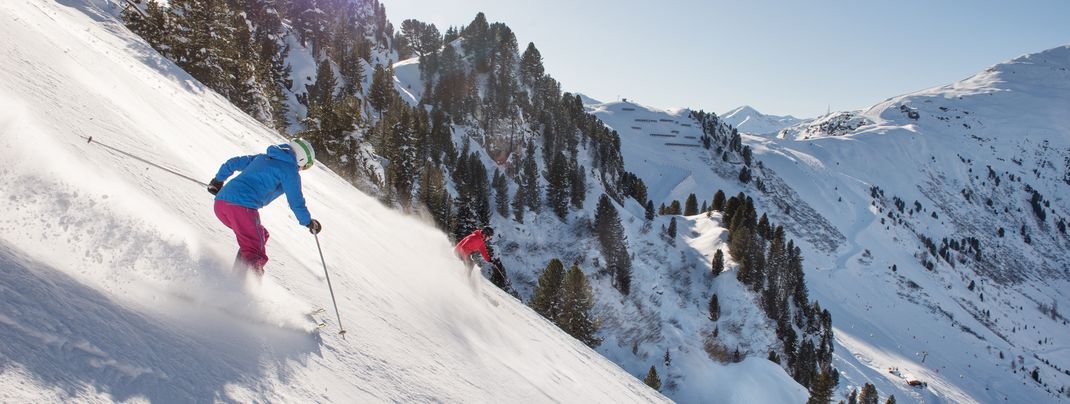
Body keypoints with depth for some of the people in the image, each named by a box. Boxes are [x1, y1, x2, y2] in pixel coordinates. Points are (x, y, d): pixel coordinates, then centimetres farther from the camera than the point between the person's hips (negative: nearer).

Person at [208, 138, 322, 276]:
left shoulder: (263, 157, 26)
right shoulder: (290, 170, 3)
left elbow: (233, 163, 31)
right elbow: (296, 202, 4)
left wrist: (218, 180, 45)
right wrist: (309, 223, 18)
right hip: (243, 206, -9)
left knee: (260, 236, 22)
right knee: (255, 251, -9)